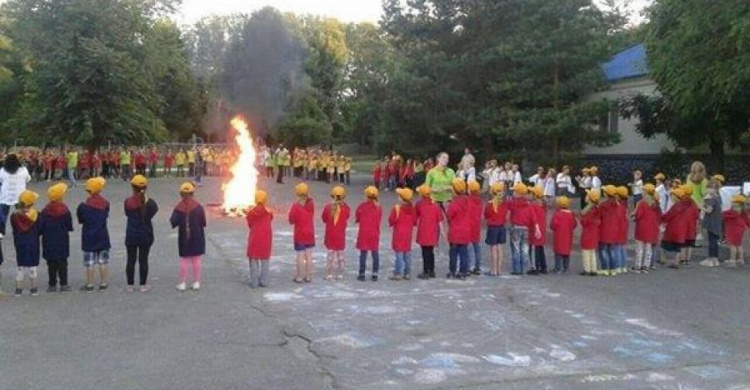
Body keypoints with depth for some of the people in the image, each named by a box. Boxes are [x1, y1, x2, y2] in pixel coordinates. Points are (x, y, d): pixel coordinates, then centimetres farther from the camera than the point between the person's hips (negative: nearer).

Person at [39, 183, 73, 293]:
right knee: (62, 263, 5)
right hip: (62, 241, -1)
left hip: (49, 242, 1)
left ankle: (52, 285, 8)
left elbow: (40, 228, -4)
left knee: (51, 263, 6)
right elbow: (70, 227, -5)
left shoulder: (45, 211, -6)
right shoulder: (64, 210, -9)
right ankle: (63, 284, 5)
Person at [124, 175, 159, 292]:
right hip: (145, 235, 0)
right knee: (143, 260, 8)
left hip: (131, 235, 0)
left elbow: (127, 214, 1)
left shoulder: (128, 202, -10)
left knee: (131, 260, 9)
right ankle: (143, 285, 12)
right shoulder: (150, 202, -10)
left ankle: (130, 285, 14)